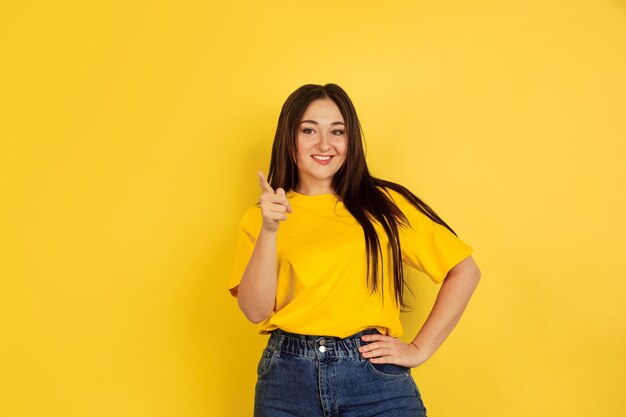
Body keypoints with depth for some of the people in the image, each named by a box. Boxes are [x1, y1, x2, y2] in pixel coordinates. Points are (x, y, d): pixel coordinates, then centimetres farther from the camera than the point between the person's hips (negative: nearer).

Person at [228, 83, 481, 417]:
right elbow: (255, 310, -4)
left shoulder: (384, 204, 2)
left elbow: (464, 271, 2)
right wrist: (269, 231, -14)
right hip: (288, 379, 1)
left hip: (375, 378, -1)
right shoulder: (259, 217, 7)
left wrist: (420, 349, -1)